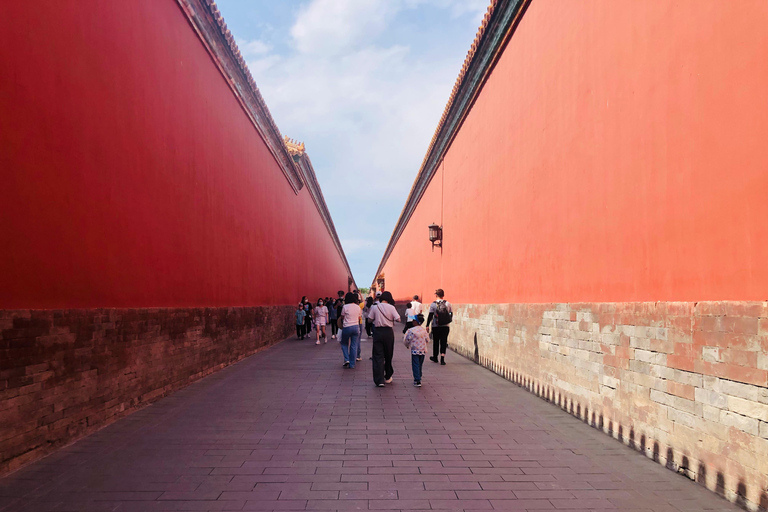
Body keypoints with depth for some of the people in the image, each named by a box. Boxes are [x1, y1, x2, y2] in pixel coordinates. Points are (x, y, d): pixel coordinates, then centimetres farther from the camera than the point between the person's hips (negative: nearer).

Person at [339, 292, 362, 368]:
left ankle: (346, 360, 0)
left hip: (347, 327, -3)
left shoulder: (345, 307, -7)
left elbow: (342, 317, 1)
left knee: (344, 344, 16)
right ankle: (352, 364, 10)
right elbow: (359, 317, 12)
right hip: (356, 327, 3)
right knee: (354, 346, 7)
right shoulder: (358, 307, 4)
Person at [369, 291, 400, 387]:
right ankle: (388, 377, 30)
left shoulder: (375, 307, 0)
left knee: (378, 356, 1)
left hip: (378, 331, 0)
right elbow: (398, 319, -8)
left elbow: (370, 320, 3)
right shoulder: (391, 307, -4)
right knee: (388, 355, 15)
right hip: (388, 332, 0)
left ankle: (379, 380, -7)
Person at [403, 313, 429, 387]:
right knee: (420, 365, 18)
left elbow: (406, 340, -7)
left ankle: (417, 381, -7)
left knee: (415, 366, -1)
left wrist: (407, 345, 14)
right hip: (423, 350, 5)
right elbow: (427, 340, 6)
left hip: (415, 351, -4)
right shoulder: (424, 330, 0)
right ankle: (418, 377, 28)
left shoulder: (411, 331, -13)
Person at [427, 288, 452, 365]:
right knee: (443, 342, 2)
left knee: (435, 342, 14)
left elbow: (430, 316, -7)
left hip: (436, 327, -1)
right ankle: (442, 359, -9)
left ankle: (435, 357, 28)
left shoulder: (433, 304, -6)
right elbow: (451, 314, 9)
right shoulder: (448, 303, 1)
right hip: (445, 327, 1)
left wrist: (427, 325, -2)